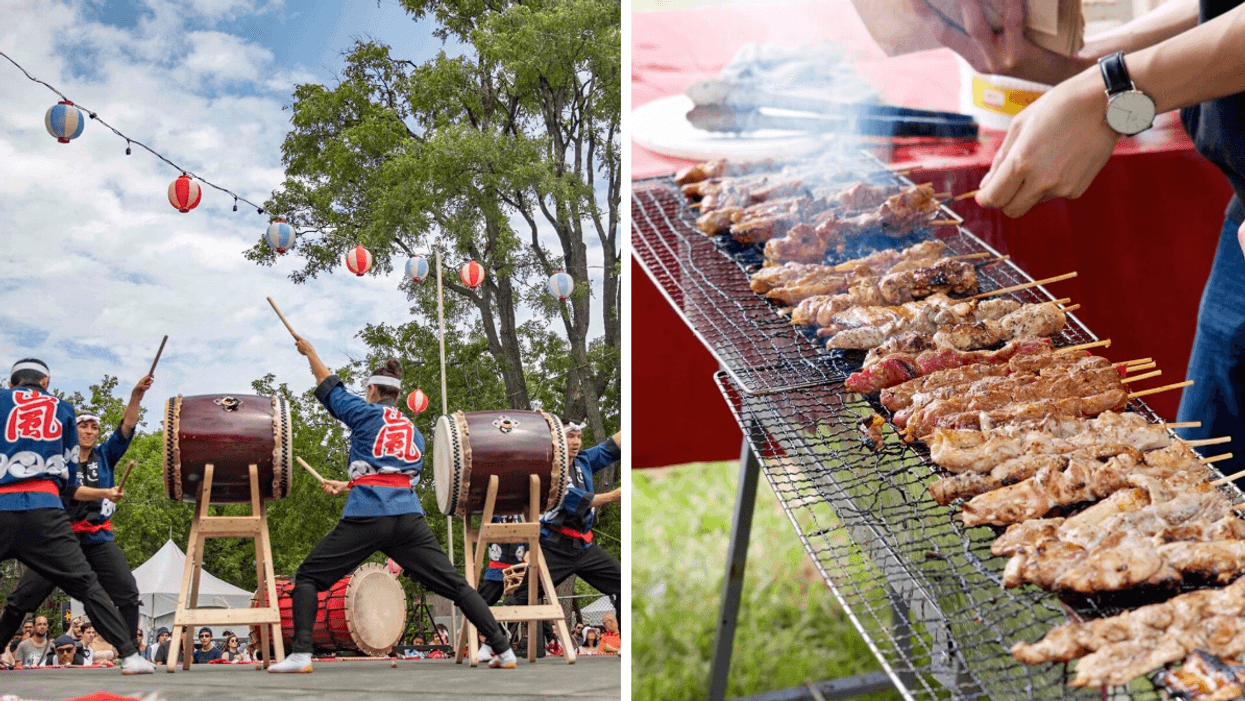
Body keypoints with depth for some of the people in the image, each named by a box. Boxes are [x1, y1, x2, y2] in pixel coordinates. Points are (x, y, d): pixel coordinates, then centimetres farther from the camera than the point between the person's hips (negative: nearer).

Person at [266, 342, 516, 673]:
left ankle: (300, 655, -7)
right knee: (455, 584, 7)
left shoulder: (366, 413, 9)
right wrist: (348, 486, 38)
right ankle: (504, 650, 1)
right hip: (410, 518, 4)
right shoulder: (414, 432, 23)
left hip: (366, 517, -4)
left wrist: (310, 352, 39)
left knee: (308, 577, 7)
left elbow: (330, 388, 24)